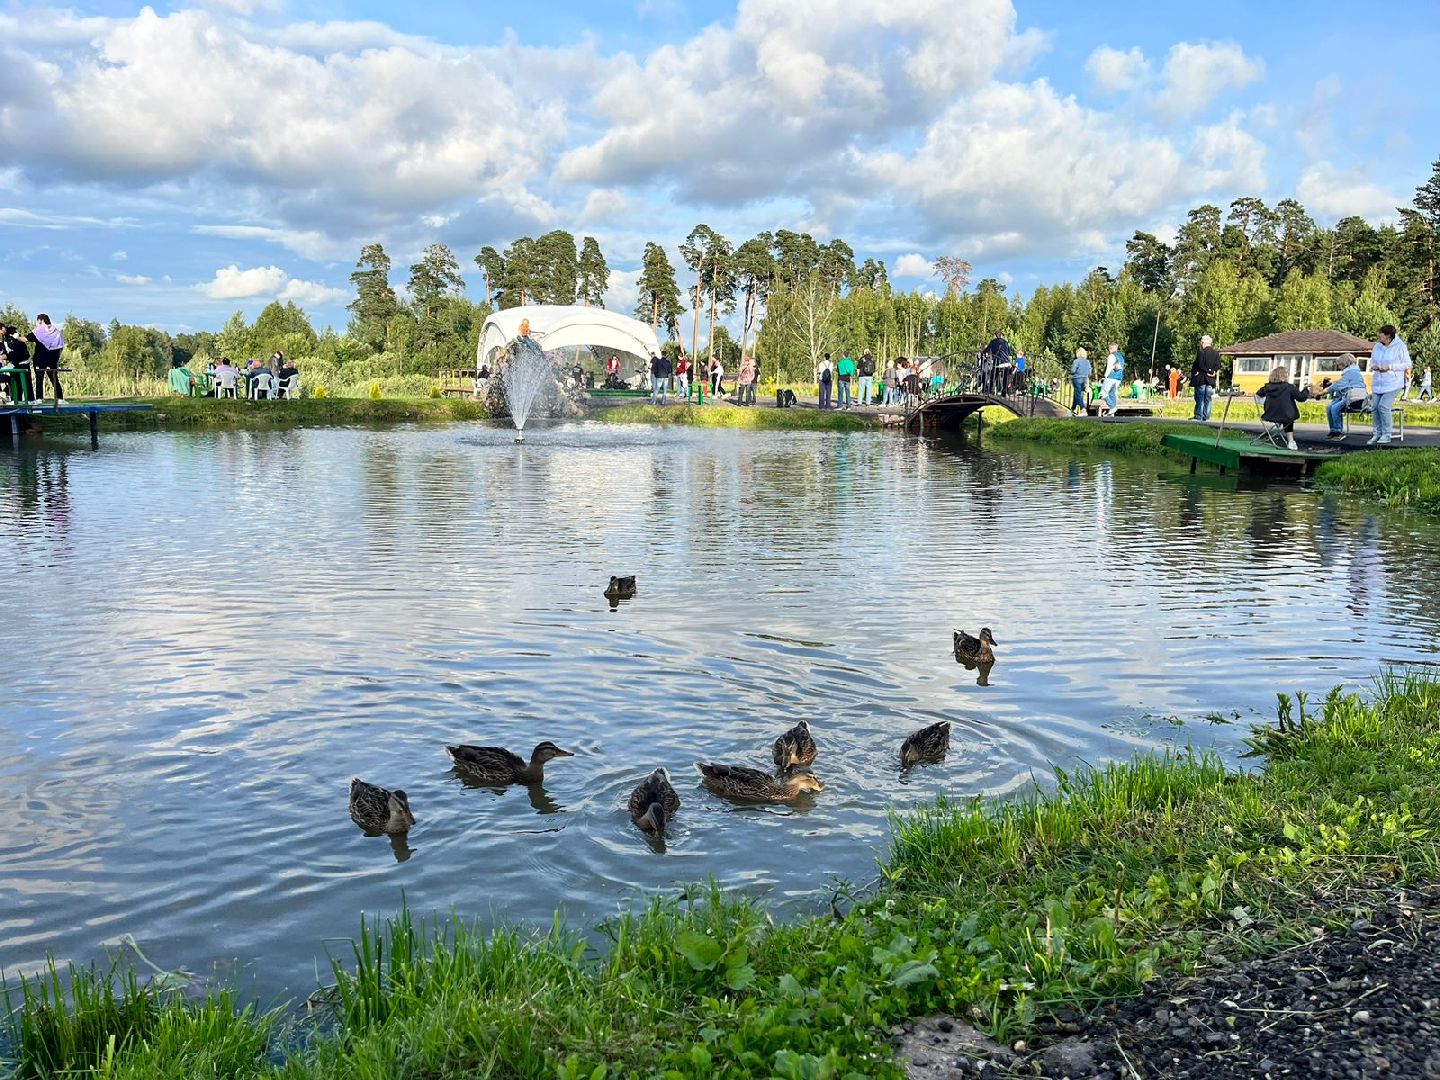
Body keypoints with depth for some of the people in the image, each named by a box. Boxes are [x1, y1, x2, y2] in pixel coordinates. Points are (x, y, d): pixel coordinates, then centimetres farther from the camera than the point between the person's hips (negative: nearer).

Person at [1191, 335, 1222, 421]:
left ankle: (1198, 416, 2)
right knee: (1208, 399, 6)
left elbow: (1197, 366, -9)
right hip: (1211, 380, 4)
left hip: (1201, 378, -4)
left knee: (1200, 398, 1)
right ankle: (1206, 417, 5)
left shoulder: (1200, 353, -9)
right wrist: (1217, 379, 10)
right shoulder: (1216, 354, 5)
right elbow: (1217, 368, 6)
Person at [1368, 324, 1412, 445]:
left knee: (1383, 406, -17)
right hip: (1377, 383, 6)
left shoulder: (1400, 346, -7)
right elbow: (1372, 361, 23)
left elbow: (1407, 364, -6)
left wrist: (1389, 367, -16)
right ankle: (1377, 434, 12)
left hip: (1393, 383, -6)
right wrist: (1374, 366, -2)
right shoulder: (1377, 346, 10)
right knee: (1375, 406, 0)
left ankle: (1386, 435, -7)